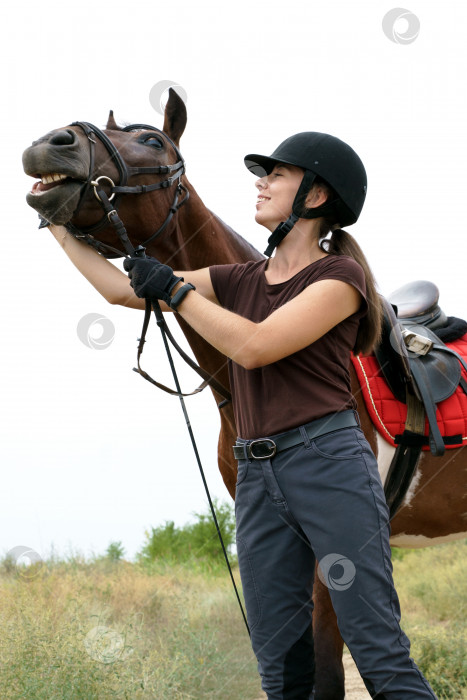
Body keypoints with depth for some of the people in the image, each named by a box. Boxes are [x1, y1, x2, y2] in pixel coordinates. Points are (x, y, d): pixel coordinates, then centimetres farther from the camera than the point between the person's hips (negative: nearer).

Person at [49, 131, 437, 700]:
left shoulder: (340, 275, -1)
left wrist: (172, 288, -6)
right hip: (258, 478, 6)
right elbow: (121, 290, 18)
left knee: (380, 652, -9)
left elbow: (255, 346, -14)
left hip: (328, 462, -6)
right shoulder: (239, 282, 18)